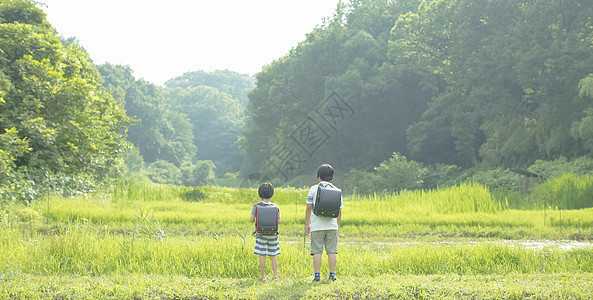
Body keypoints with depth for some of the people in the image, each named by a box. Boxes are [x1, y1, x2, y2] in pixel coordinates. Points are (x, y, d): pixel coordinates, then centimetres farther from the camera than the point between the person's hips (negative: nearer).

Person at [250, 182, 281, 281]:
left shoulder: (256, 206, -6)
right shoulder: (275, 206, -1)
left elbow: (252, 219, -7)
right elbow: (278, 221, 0)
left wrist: (252, 219, 15)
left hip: (261, 234, -2)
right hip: (272, 234, 2)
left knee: (262, 256, 1)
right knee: (273, 256, 8)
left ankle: (263, 276, 2)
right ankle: (275, 276, 7)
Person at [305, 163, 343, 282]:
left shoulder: (314, 189, 1)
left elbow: (309, 208, -1)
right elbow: (339, 211, 9)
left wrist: (307, 224, 6)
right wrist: (337, 226, 18)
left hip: (317, 226, -2)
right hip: (332, 226, 2)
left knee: (317, 251, 0)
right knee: (332, 251, 6)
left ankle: (317, 275, -4)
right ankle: (332, 274, 3)